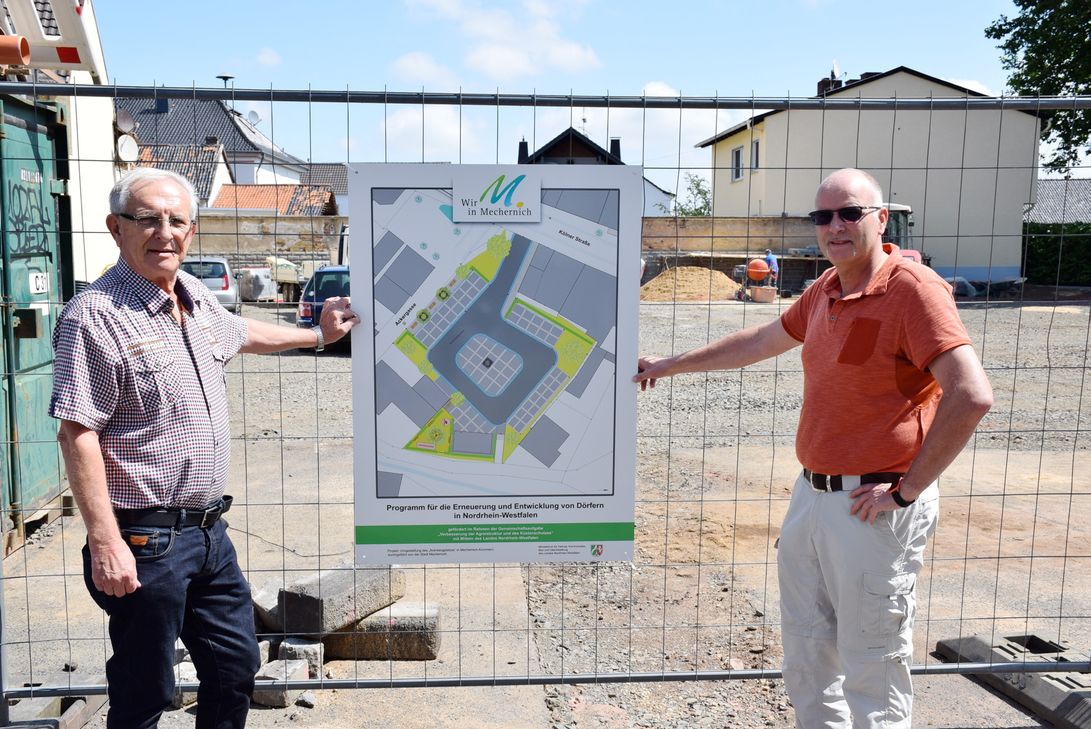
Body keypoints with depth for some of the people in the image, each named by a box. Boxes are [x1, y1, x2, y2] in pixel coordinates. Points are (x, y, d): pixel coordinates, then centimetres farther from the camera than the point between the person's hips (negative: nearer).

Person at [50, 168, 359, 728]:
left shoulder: (197, 299, 7)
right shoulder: (96, 315, -16)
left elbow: (240, 333, 30)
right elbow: (77, 435, -19)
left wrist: (318, 335, 40)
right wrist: (106, 544, -23)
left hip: (209, 530, 8)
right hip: (146, 542, -8)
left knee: (236, 666, 19)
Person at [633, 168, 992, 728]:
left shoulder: (911, 288, -15)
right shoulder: (826, 290, 10)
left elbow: (972, 396, -24)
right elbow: (759, 342, 24)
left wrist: (908, 489, -18)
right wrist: (670, 365, 30)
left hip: (874, 505, -8)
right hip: (812, 494, 8)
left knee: (870, 667, 4)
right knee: (806, 656, 19)